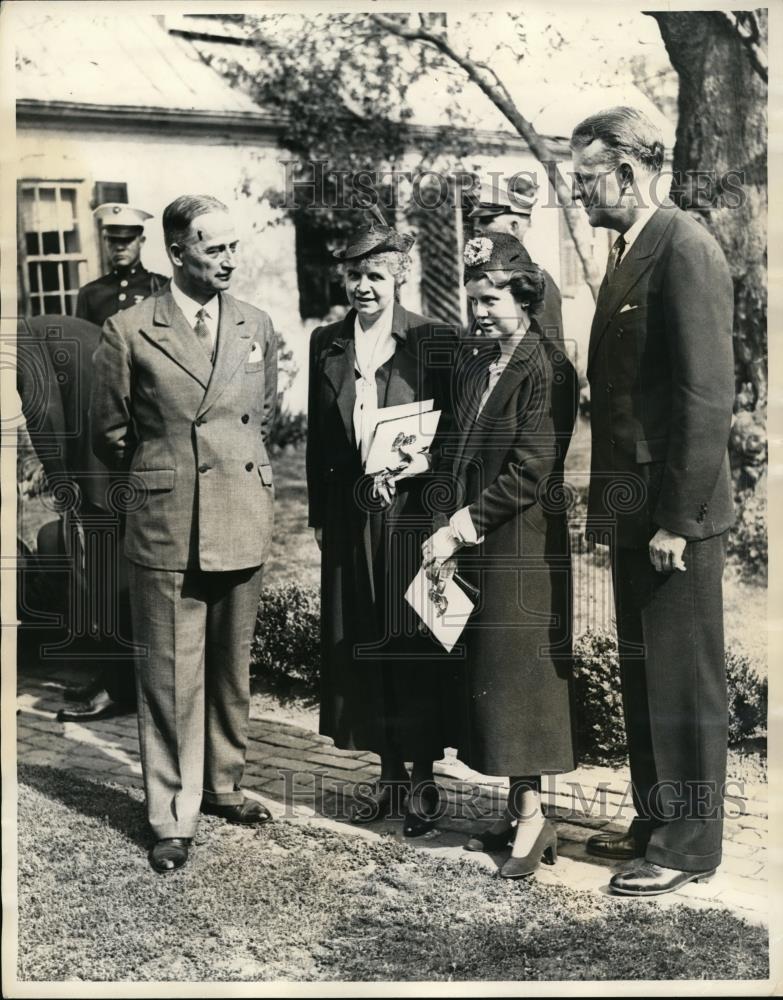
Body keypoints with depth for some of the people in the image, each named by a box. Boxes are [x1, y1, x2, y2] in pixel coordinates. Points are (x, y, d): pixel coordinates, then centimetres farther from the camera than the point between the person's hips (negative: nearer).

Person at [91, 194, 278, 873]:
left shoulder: (258, 327, 8)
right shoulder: (129, 332, -4)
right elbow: (110, 436, 4)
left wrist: (244, 473, 13)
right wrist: (163, 473, 8)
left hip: (245, 527, 4)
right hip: (167, 530, -4)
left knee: (232, 669, 15)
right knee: (171, 678, 3)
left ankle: (222, 785, 34)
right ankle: (173, 818, 15)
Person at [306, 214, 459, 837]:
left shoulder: (437, 342, -3)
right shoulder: (326, 344, 9)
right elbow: (317, 439, 12)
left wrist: (424, 464, -18)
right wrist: (320, 515, 10)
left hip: (414, 514, -4)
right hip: (350, 520, 4)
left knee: (417, 647, 2)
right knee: (362, 647, 10)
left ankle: (423, 778, 18)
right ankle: (389, 773, 25)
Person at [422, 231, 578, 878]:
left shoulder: (546, 371, -12)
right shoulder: (475, 364, 12)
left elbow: (529, 473, -18)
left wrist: (457, 531, -15)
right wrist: (455, 538, 6)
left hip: (523, 549, -8)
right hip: (476, 546, 8)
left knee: (516, 673, -3)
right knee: (487, 675, 9)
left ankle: (533, 816, 8)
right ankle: (517, 810, 19)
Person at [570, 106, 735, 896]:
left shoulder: (685, 248, -14)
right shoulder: (627, 251, 14)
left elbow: (706, 395, -19)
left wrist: (676, 518, -19)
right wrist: (608, 501, 13)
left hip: (674, 512, -9)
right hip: (632, 507, 9)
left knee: (684, 683, 3)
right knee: (642, 678, 17)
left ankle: (688, 847, 17)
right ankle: (655, 823, 31)